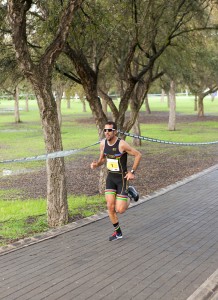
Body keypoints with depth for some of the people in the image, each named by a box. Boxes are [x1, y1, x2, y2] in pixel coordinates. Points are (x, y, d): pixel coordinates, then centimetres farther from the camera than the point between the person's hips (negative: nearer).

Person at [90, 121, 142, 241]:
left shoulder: (122, 144, -21)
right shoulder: (103, 143, -3)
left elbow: (138, 155, -12)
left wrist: (132, 172, -14)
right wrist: (96, 164, -9)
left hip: (122, 178, -5)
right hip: (110, 177, 5)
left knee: (120, 210, -7)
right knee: (110, 206, -1)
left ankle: (129, 194, 25)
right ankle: (118, 232, 18)